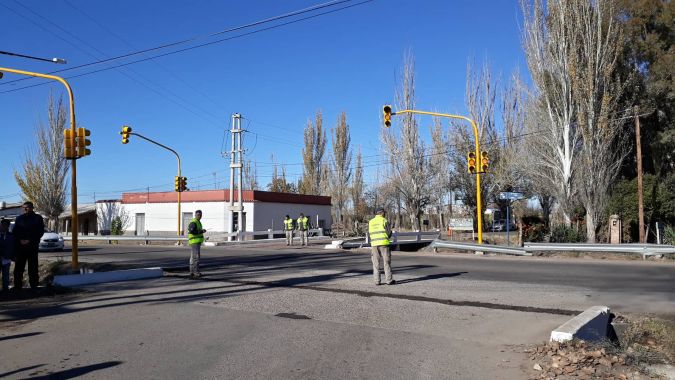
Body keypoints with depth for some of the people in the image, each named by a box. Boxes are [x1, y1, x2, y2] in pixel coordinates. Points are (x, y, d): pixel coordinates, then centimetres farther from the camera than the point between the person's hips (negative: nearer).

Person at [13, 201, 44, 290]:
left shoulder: (38, 218, 4)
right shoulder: (19, 218, 12)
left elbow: (40, 232, -1)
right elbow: (15, 231, 11)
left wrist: (30, 240, -11)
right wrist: (20, 240, -7)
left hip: (33, 246, -3)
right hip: (20, 246, 3)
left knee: (33, 266, -1)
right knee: (18, 266, 1)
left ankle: (34, 285, 4)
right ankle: (17, 286, 9)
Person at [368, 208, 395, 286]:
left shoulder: (371, 222, 11)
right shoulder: (384, 220, -3)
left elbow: (369, 234, 13)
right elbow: (389, 232, -3)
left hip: (374, 244, 4)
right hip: (384, 244, -4)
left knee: (376, 263, 6)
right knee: (387, 262, 1)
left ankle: (377, 281, 5)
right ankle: (389, 280, 1)